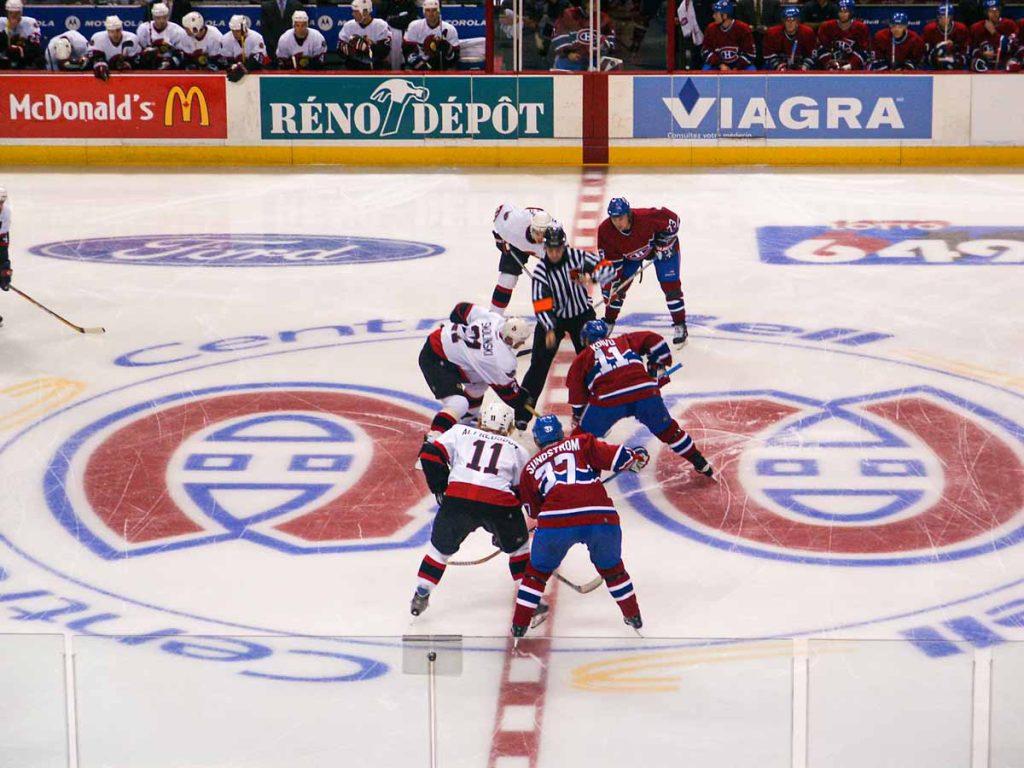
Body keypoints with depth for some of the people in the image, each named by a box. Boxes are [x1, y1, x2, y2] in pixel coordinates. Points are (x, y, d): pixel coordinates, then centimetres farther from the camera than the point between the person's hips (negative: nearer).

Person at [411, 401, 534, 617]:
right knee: (517, 546, 25)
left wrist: (440, 487, 19)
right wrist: (502, 532, 33)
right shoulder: (516, 450, 24)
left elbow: (430, 454, 11)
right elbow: (522, 490, 25)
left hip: (458, 498, 0)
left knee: (441, 546, 22)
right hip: (500, 503, 0)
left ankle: (421, 594, 20)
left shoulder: (460, 432, 22)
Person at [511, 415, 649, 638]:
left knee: (538, 570, 24)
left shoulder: (531, 467, 23)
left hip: (556, 521, 0)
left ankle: (519, 624, 22)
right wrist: (636, 457, 23)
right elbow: (613, 455, 5)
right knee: (611, 567, 28)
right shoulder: (582, 443, 18)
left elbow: (533, 510, 29)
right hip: (601, 518, 0)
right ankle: (633, 616, 34)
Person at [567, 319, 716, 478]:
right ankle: (701, 464, 31)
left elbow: (577, 395, 18)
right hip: (645, 391, 3)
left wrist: (577, 417, 30)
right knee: (667, 430, 24)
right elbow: (654, 340, 19)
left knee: (583, 435, 19)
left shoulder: (582, 359, 24)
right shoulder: (625, 341, 30)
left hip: (607, 399, -3)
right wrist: (658, 366, 29)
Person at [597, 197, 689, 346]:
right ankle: (608, 322, 23)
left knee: (670, 285, -10)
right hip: (629, 253, 3)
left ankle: (680, 325, 4)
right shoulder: (605, 231, -29)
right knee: (618, 287, 2)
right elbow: (610, 260, -17)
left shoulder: (645, 217, -41)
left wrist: (663, 243, -23)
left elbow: (672, 219, -26)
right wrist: (613, 282, -19)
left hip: (662, 247, -3)